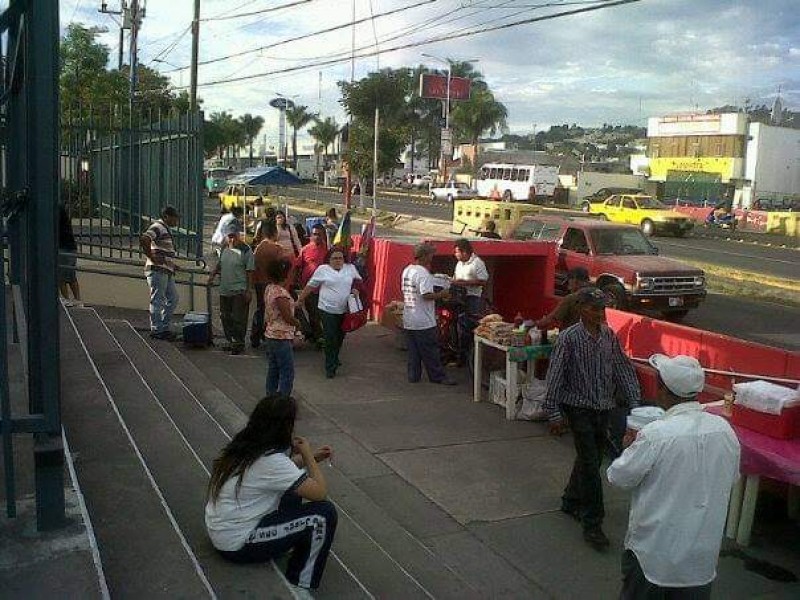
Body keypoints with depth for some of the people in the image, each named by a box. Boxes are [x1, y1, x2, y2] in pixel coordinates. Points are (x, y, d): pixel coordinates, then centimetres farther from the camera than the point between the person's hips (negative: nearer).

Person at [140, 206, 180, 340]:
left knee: (173, 299, 12)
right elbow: (143, 240, -27)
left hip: (167, 271, 10)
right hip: (157, 270, -10)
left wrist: (172, 264, 21)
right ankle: (156, 330, 2)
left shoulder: (165, 229, 21)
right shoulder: (157, 227, -11)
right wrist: (152, 258, -23)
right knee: (157, 300, -4)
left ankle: (165, 327, 19)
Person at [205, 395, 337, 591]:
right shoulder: (271, 461, -28)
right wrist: (307, 454, -8)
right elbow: (320, 492, -22)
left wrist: (310, 458, 12)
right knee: (325, 513, -12)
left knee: (293, 484, 17)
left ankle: (291, 541, 25)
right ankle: (301, 585, 4)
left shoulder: (247, 445, -1)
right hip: (237, 545, -9)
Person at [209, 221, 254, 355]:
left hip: (239, 291, -7)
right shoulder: (224, 250, 10)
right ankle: (230, 341, 26)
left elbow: (250, 272, -10)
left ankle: (239, 343, 8)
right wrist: (213, 274, 8)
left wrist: (248, 290, -13)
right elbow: (219, 264, 26)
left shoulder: (245, 251, -10)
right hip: (224, 290, 7)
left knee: (238, 318, -4)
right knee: (225, 317, 13)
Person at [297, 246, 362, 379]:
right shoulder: (322, 269, -4)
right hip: (328, 310, -4)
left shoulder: (350, 268, 5)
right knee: (330, 339, -5)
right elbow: (310, 286, 1)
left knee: (340, 337, 17)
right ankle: (330, 367, 5)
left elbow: (358, 281, 18)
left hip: (345, 310, 4)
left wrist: (355, 289, -3)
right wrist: (300, 299, 3)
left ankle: (334, 358, 40)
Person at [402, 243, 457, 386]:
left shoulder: (407, 270, 10)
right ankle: (438, 376, 9)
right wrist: (441, 295, -10)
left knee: (413, 350, 14)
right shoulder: (423, 273, -17)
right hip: (423, 321, -8)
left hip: (408, 320, 8)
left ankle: (413, 375, 18)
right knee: (430, 351, 1)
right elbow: (426, 295, -24)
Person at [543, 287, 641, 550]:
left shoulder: (609, 336, 3)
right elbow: (556, 376, -12)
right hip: (580, 408, -6)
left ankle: (571, 502, 37)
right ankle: (592, 524, 0)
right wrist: (555, 413, -13)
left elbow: (623, 369, 9)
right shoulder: (569, 338, -14)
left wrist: (634, 401, 2)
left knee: (590, 459, 16)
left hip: (603, 408, 6)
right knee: (590, 464, -8)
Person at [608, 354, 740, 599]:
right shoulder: (725, 430, -8)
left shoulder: (655, 435, -25)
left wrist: (630, 448, 5)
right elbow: (731, 477, 9)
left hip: (654, 553, -4)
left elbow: (618, 477, -12)